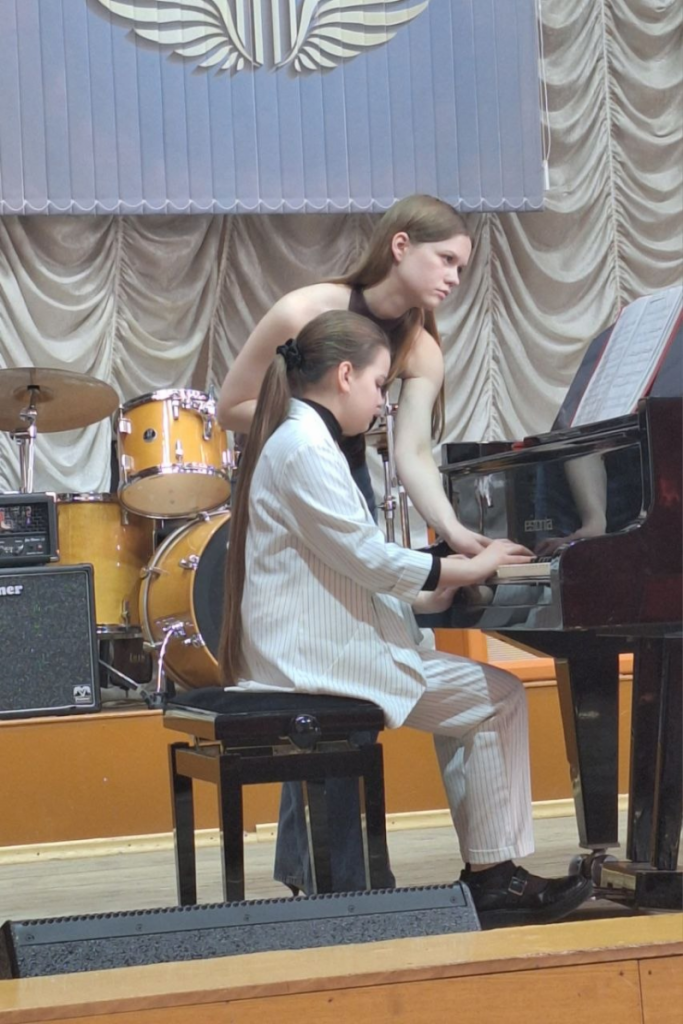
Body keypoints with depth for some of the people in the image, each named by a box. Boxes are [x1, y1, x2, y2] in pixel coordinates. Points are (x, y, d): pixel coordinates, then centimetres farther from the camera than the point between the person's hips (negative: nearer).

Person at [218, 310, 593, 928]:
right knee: (500, 696, -7)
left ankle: (489, 870, 13)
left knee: (472, 699, 18)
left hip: (319, 643, 11)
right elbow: (366, 558, -18)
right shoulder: (305, 447, -14)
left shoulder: (301, 442, 19)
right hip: (317, 654, -11)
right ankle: (492, 876, -2)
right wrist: (470, 569, -7)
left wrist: (449, 585, 15)